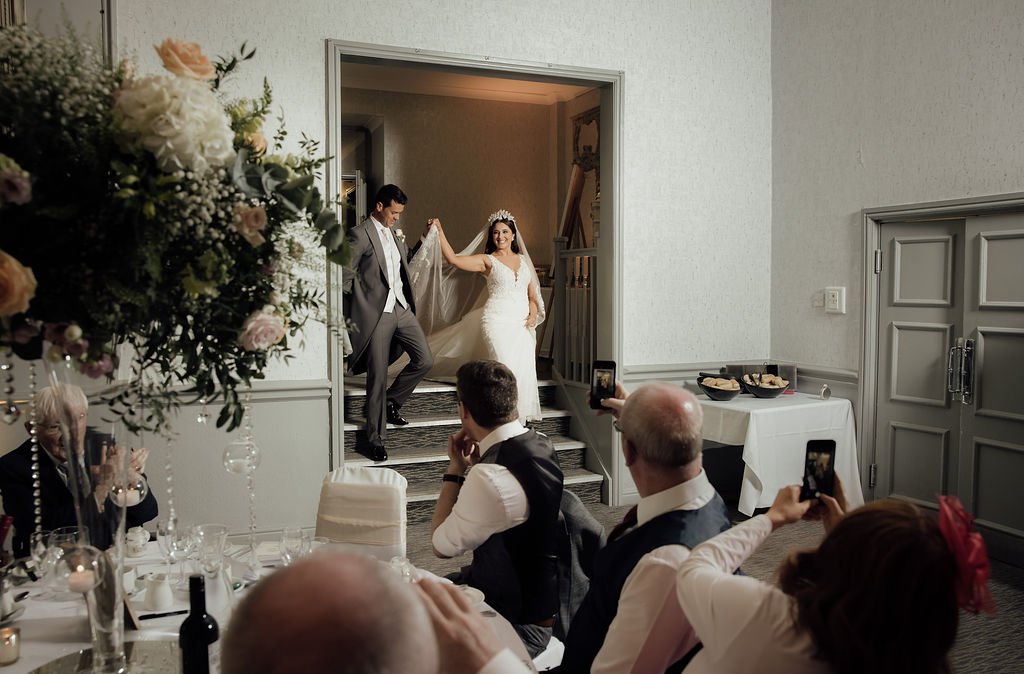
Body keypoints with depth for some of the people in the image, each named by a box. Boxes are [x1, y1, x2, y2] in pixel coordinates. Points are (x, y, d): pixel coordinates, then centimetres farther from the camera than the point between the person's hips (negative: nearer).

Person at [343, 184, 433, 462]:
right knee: (378, 377, -3)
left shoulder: (393, 234, 15)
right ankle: (373, 438, 8)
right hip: (376, 313, -7)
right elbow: (346, 275, -11)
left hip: (401, 308, 8)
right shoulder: (359, 234, -9)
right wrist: (360, 308, -9)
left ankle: (390, 402, 28)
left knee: (424, 359, 6)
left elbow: (407, 261, 25)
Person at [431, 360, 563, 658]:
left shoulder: (491, 478, -32)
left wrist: (455, 469, -11)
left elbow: (442, 545, -14)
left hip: (520, 624, -9)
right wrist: (478, 463, 0)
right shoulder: (540, 444, -3)